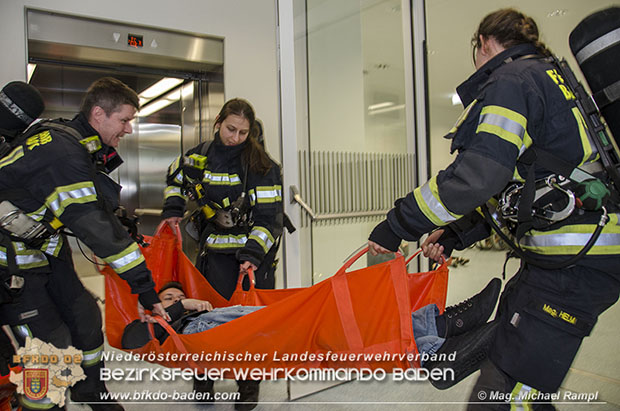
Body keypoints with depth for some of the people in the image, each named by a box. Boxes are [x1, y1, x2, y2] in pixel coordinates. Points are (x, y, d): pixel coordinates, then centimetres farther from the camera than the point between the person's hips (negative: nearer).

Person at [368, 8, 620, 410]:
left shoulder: (509, 81, -9)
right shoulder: (553, 77, 22)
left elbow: (477, 176, -24)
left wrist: (398, 225, -14)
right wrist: (456, 233, 13)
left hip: (572, 265, -10)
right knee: (501, 354, 20)